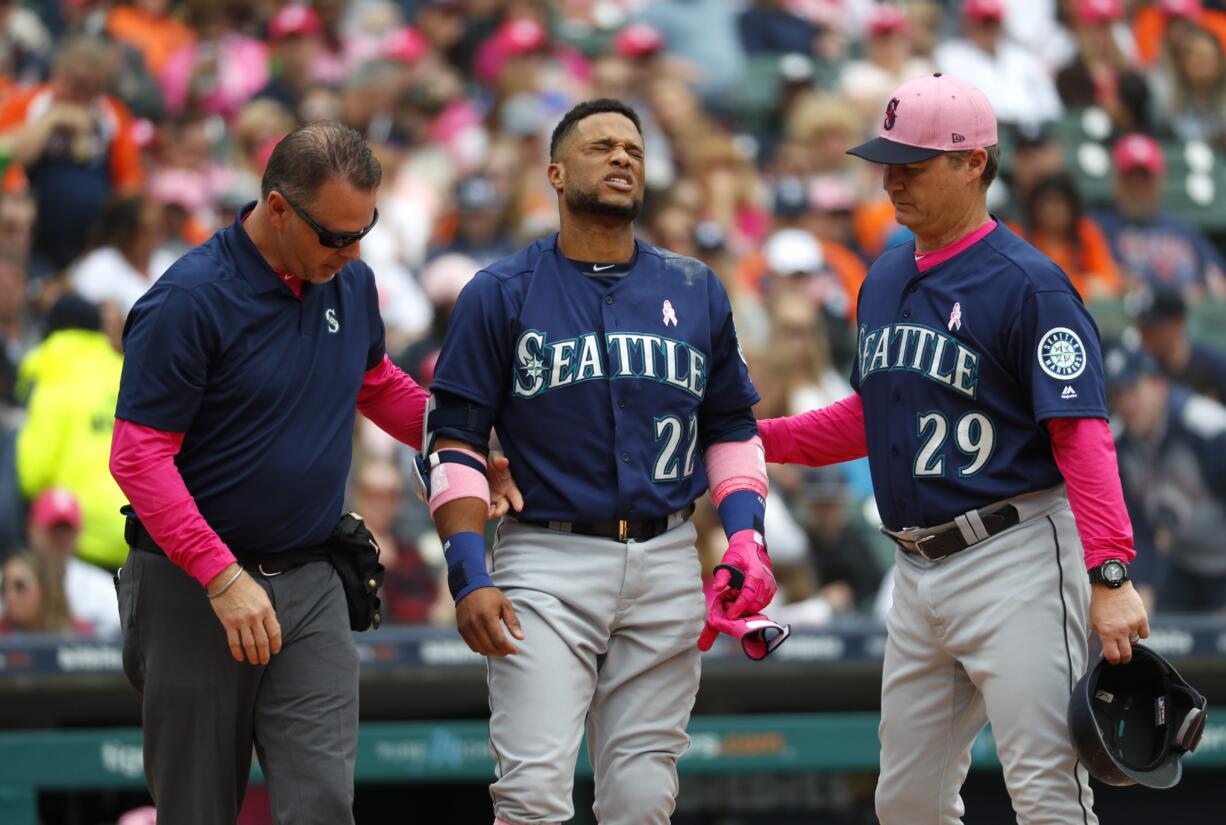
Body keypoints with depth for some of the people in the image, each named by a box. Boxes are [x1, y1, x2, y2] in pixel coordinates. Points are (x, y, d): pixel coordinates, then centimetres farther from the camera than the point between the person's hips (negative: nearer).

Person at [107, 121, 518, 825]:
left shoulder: (352, 282, 5)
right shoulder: (189, 300, -15)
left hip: (310, 585, 4)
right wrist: (223, 579, -23)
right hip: (194, 587, -4)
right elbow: (138, 456, -17)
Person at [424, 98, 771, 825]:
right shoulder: (501, 294, 2)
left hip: (667, 566, 3)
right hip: (548, 562, -3)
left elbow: (731, 429, 18)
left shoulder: (697, 292, 12)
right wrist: (469, 577, -11)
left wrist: (747, 538, 2)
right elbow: (455, 442, 1)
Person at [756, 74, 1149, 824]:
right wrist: (760, 437, 15)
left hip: (1014, 560, -8)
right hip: (919, 570, 8)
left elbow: (1082, 433, -18)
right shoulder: (885, 280, 14)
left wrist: (1111, 576, -27)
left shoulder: (1027, 283, -11)